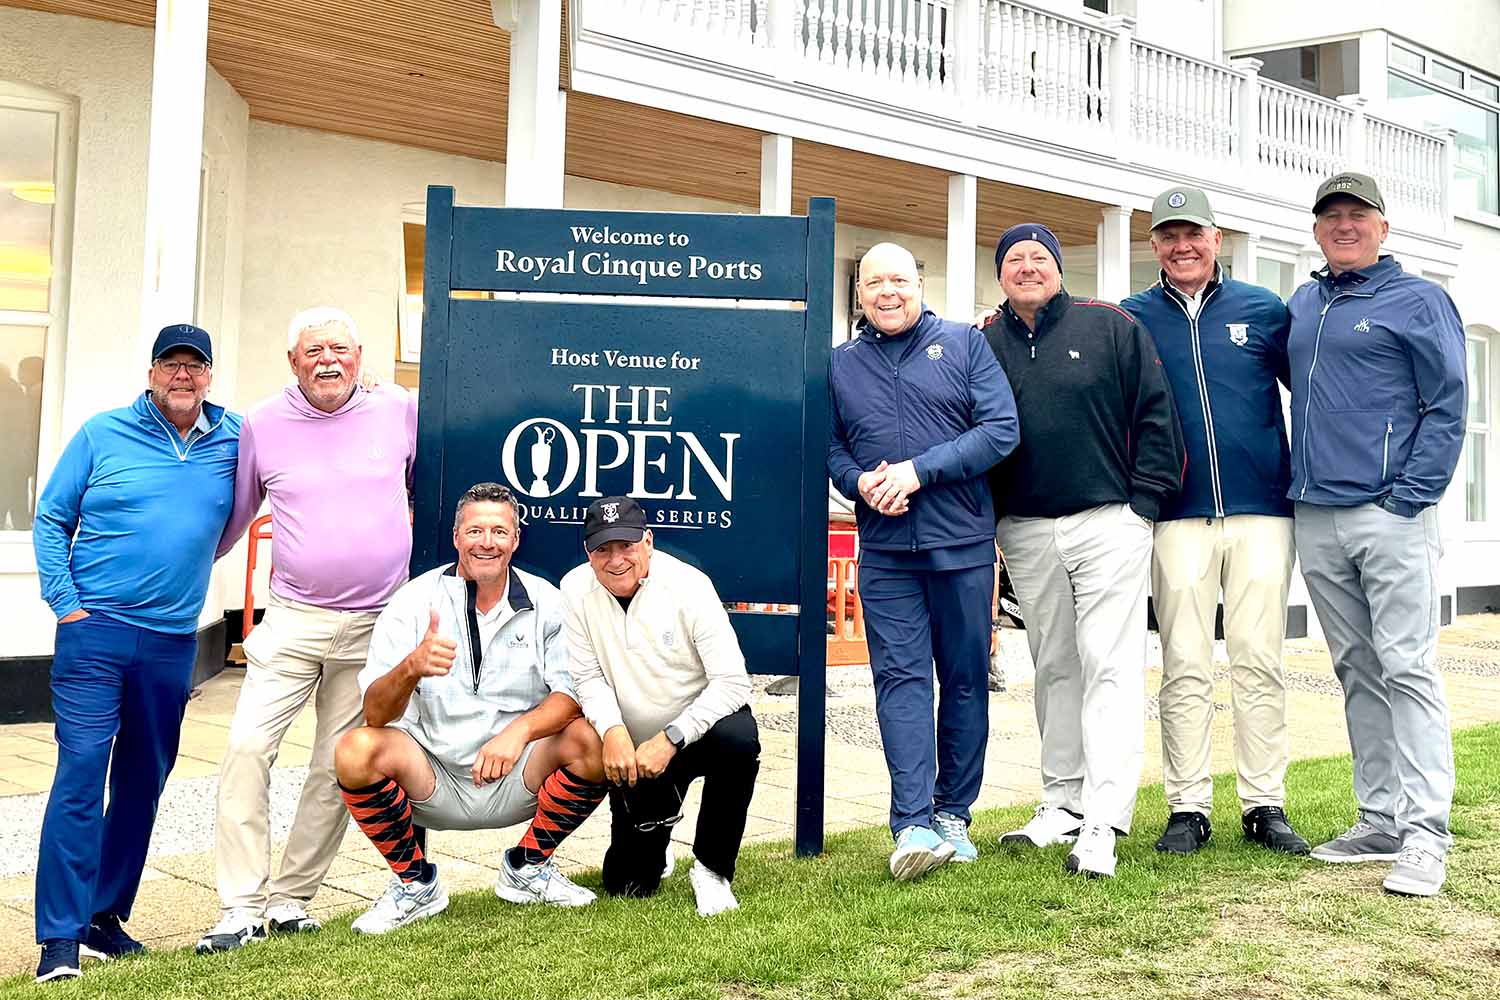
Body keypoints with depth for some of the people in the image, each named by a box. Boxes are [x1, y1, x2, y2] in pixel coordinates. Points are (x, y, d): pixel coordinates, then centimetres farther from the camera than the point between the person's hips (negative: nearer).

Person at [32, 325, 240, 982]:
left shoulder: (234, 440, 7)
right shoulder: (103, 434, 1)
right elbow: (50, 520, 5)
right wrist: (65, 602, -4)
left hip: (173, 640, 3)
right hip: (95, 631, -3)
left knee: (143, 780, 10)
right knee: (80, 774, -8)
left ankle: (106, 915, 24)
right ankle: (60, 936, -4)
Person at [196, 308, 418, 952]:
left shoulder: (400, 411, 0)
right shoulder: (261, 426, 1)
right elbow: (232, 516, 14)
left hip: (375, 626, 0)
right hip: (292, 620, 0)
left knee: (339, 768, 5)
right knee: (247, 748, -11)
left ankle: (291, 901, 18)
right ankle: (243, 908, -1)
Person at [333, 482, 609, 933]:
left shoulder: (544, 602, -2)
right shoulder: (414, 601, -6)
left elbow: (574, 693, -11)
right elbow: (375, 714, -14)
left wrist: (519, 730, -30)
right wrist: (411, 668, -36)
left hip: (516, 780, 1)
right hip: (432, 780, -1)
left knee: (590, 741, -25)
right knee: (356, 750, -27)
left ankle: (527, 867, 3)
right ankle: (416, 885, -1)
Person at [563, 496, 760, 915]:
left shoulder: (688, 585, -18)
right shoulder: (575, 590, -10)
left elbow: (733, 682, -21)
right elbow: (588, 677, -6)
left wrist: (670, 739, -28)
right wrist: (613, 731, -25)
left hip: (698, 726, -2)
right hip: (632, 748, 2)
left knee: (738, 740, -37)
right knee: (627, 884, 0)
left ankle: (712, 869, -15)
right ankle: (658, 825, 37)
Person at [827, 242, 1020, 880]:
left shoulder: (964, 344, 4)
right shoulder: (840, 365, 12)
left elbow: (1001, 429, -5)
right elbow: (828, 447, 12)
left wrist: (921, 470, -15)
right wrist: (860, 482, -11)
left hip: (963, 545, -1)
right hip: (884, 551, 1)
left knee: (966, 678, 6)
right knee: (901, 676, -6)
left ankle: (952, 814, 18)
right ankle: (913, 825, -9)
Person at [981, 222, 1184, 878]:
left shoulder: (1111, 327, 2)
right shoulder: (986, 344, 10)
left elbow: (1154, 411, 1)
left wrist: (1142, 499, -5)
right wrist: (988, 517, 4)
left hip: (1109, 523, -3)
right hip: (1025, 534, 4)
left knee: (1110, 666, -8)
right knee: (1054, 669, 11)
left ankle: (1103, 824, -9)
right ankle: (1062, 804, 21)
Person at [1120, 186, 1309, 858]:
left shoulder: (1263, 310, 8)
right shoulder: (1131, 318, 8)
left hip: (1263, 512, 0)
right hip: (1178, 517, 0)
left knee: (1259, 663, 3)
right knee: (1185, 669, 2)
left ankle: (1266, 805, 11)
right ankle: (1188, 808, 9)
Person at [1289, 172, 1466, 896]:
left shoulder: (1418, 300, 1)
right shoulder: (1300, 308, 17)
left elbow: (1446, 407, -5)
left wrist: (1410, 498, -13)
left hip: (1392, 516, -6)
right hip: (1315, 519, 6)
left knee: (1407, 670, -8)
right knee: (1357, 673, 9)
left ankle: (1425, 835, -7)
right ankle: (1380, 821, 16)